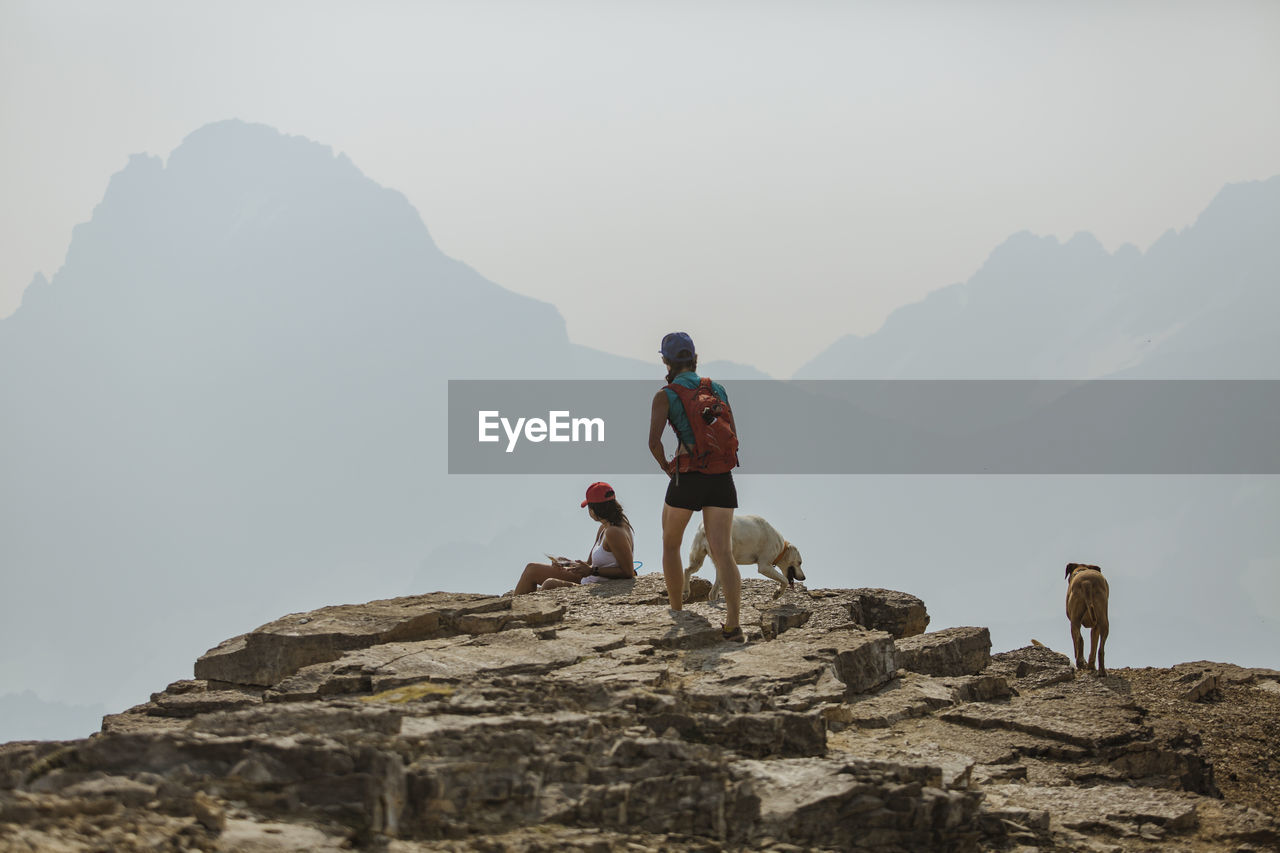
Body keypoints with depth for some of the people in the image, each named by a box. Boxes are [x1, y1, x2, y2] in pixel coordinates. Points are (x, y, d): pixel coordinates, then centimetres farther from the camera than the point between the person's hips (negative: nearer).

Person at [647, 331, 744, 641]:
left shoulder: (665, 396, -2)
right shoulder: (718, 390, 12)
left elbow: (654, 441, -15)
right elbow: (733, 439, 16)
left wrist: (665, 465, 5)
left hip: (687, 479, -3)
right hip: (722, 478, 3)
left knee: (671, 544, 21)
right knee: (722, 553, -4)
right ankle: (733, 625, -21)